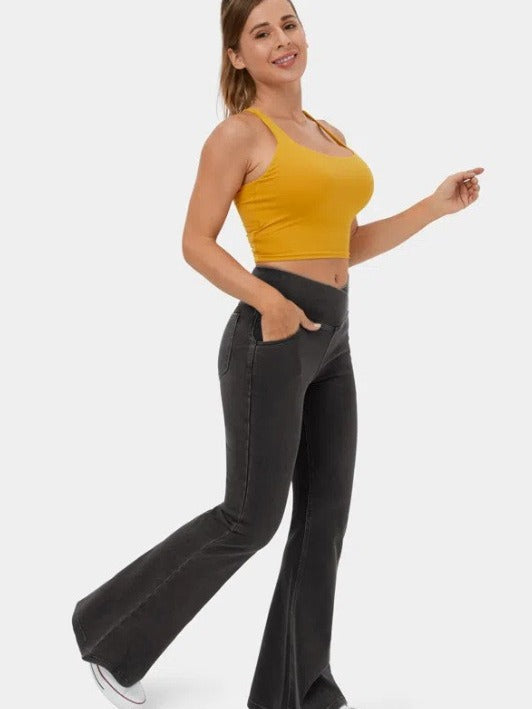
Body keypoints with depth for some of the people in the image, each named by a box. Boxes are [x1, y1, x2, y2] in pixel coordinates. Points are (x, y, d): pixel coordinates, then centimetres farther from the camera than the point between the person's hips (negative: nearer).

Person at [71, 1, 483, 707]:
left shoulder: (330, 135, 16)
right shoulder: (239, 133, -7)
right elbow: (197, 243, -8)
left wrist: (438, 204, 12)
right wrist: (269, 302, -22)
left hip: (330, 340, 8)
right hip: (271, 338, -8)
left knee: (326, 517, 9)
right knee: (251, 520, -1)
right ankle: (112, 631, 18)